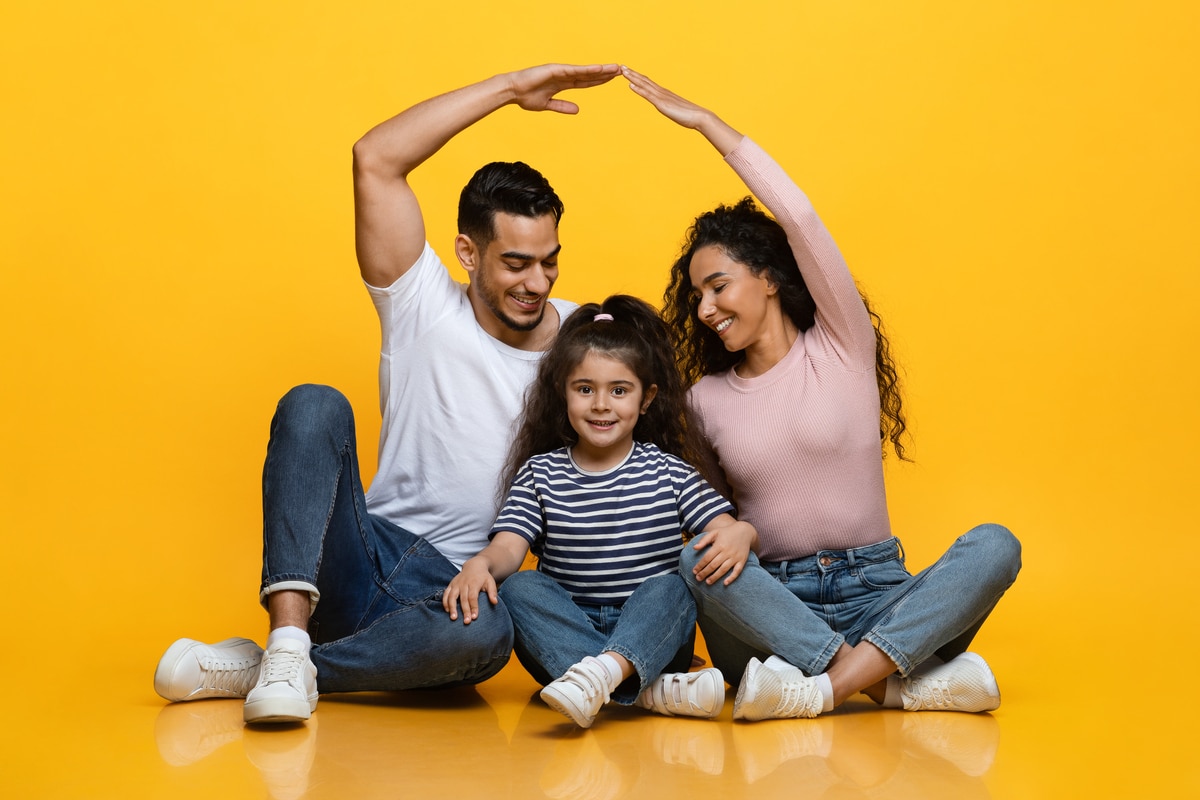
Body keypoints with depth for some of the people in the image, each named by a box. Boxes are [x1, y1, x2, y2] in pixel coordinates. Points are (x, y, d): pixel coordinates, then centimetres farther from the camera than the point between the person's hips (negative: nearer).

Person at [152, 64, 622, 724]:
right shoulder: (427, 309, -1)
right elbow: (376, 160, -12)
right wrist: (509, 88, -10)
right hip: (360, 563, 0)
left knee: (486, 634, -38)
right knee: (314, 405, -24)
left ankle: (258, 669, -20)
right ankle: (290, 635, -32)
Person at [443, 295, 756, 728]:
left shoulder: (667, 471, 6)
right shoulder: (540, 473, 7)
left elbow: (726, 526, -4)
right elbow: (508, 546, -6)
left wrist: (737, 536, -29)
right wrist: (480, 563, -30)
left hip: (652, 636, -1)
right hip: (565, 635, 1)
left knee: (672, 586, -28)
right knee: (519, 587, -26)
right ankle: (650, 692, -38)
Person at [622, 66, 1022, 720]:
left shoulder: (842, 348, 4)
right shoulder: (706, 398, 11)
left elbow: (801, 219, -7)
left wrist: (707, 123, -6)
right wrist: (737, 533, -12)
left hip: (873, 596, 0)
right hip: (771, 604, 1)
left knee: (995, 545, -27)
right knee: (698, 559, -32)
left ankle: (831, 684, -37)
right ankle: (902, 681, -31)